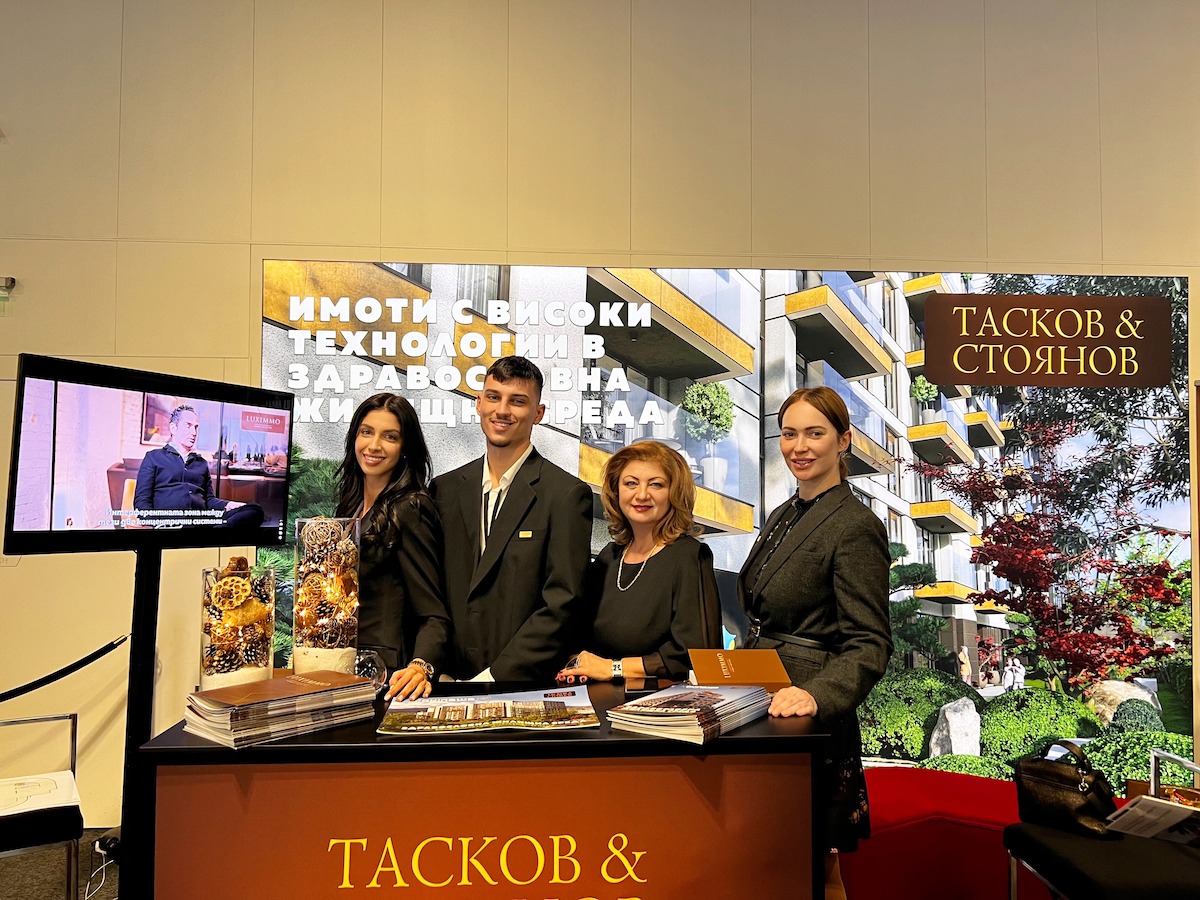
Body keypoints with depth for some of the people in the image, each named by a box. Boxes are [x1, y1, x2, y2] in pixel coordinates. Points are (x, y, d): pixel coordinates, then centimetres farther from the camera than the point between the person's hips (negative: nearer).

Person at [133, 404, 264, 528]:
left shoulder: (202, 463, 31)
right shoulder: (154, 457, 19)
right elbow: (142, 501, 10)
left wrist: (227, 505, 4)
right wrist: (157, 523, -12)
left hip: (201, 520, 6)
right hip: (168, 521, -5)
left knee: (254, 511, -29)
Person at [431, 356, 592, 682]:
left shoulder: (568, 495, -4)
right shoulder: (445, 488, 11)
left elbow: (561, 606, -8)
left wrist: (492, 678, -12)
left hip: (524, 691, -3)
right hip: (447, 681, 3)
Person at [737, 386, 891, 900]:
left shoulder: (855, 526, -14)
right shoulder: (784, 516, 12)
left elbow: (870, 645, -18)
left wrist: (816, 695, -33)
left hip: (810, 721, -8)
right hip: (763, 706, 8)